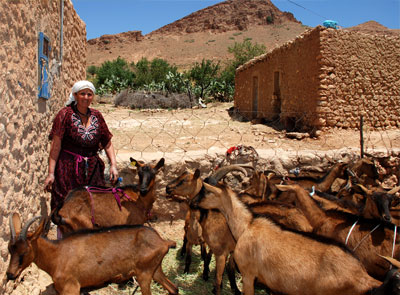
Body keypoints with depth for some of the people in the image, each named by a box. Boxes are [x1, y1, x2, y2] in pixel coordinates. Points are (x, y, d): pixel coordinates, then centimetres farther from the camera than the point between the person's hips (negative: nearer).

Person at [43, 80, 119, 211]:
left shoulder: (96, 116, 8)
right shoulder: (65, 114, -3)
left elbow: (107, 143, 12)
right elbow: (56, 145, -7)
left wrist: (113, 165, 0)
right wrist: (51, 173, -11)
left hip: (93, 170, 4)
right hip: (68, 171, -3)